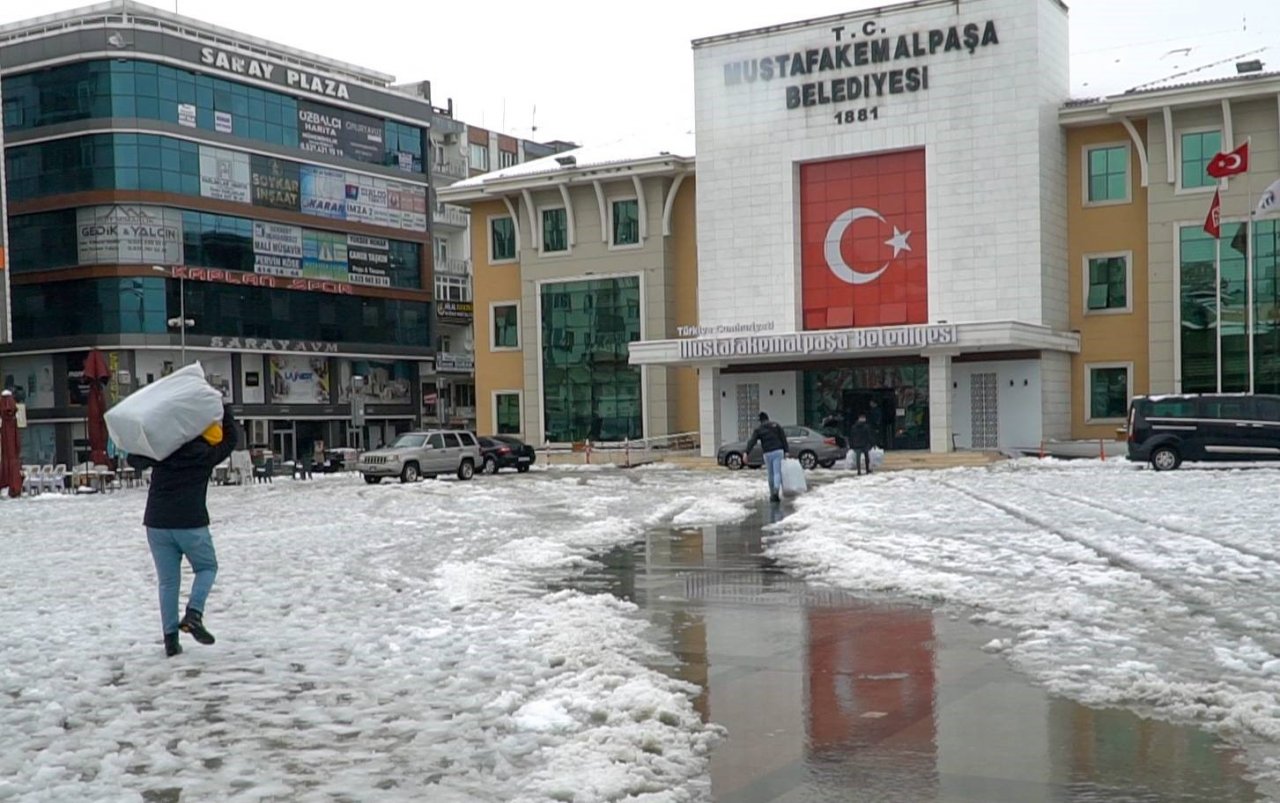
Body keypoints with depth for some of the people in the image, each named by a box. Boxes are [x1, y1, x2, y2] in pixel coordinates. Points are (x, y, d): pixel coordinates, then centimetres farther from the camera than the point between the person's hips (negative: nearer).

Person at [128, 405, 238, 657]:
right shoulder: (207, 454, -1)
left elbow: (135, 460, 19)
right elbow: (230, 437, 14)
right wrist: (220, 408, 20)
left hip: (156, 523, 3)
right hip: (191, 523, -3)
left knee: (167, 581, 8)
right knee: (207, 567, 18)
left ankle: (170, 638, 5)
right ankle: (194, 614, -6)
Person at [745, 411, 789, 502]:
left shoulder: (758, 429, 3)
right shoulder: (776, 425, 6)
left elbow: (752, 442, -8)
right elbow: (783, 438, 3)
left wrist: (747, 453, -16)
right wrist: (785, 451, 6)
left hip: (767, 453, 0)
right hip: (778, 451, 0)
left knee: (770, 474, 13)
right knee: (777, 473, -5)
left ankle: (772, 494, 19)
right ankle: (776, 490, -29)